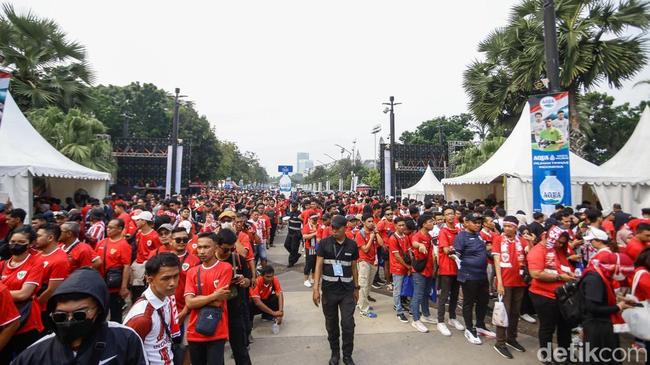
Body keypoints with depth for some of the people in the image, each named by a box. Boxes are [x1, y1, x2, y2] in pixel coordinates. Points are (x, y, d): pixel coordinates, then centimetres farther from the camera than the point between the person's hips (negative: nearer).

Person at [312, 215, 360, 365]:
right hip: (329, 289, 0)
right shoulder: (324, 243, -6)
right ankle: (335, 353, 34)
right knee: (331, 324, 12)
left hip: (347, 290, 1)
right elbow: (319, 265, -7)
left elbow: (354, 267, 8)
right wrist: (316, 288, -14)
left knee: (348, 324, 0)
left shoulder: (352, 245, 0)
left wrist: (356, 288, 11)